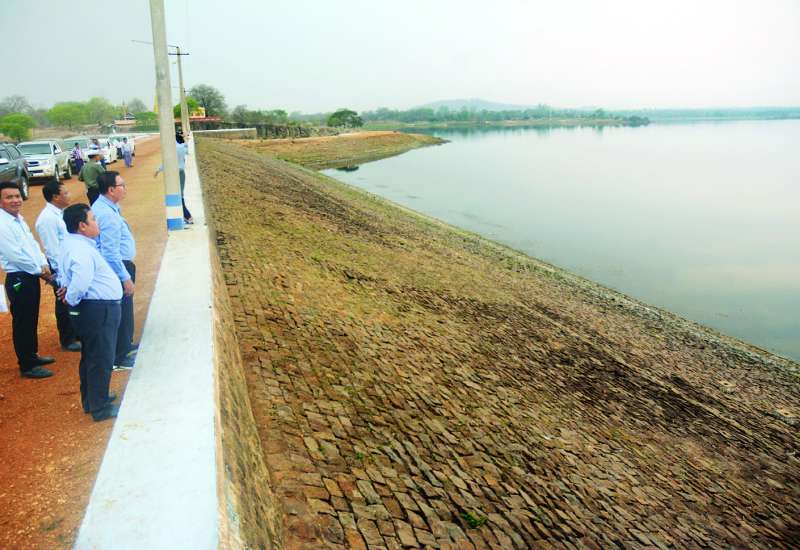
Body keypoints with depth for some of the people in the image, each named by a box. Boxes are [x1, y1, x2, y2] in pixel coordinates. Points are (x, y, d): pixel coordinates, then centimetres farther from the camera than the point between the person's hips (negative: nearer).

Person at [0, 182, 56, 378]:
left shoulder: (19, 219, 10)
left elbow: (32, 243, 14)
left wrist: (43, 264, -1)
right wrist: (39, 270, -10)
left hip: (31, 277, 9)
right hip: (19, 280, -9)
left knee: (32, 320, 20)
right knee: (22, 324, 2)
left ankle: (33, 355, 35)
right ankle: (27, 366, 12)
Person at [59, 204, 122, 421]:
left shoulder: (71, 243, 10)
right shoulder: (81, 250, -23)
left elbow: (65, 272, 26)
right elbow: (81, 281, -37)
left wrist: (66, 286, 13)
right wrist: (72, 299, -20)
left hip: (94, 308, 11)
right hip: (99, 310, -11)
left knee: (91, 356, 22)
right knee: (101, 359, 1)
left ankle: (91, 399, 38)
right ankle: (100, 408, 13)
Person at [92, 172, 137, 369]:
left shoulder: (104, 206, 7)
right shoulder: (107, 215, -25)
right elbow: (110, 252, -26)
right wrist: (125, 278, -23)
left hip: (120, 265, 10)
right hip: (117, 267, -10)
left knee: (125, 310, 24)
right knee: (121, 312, 1)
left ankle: (125, 345, 43)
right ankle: (119, 358, 14)